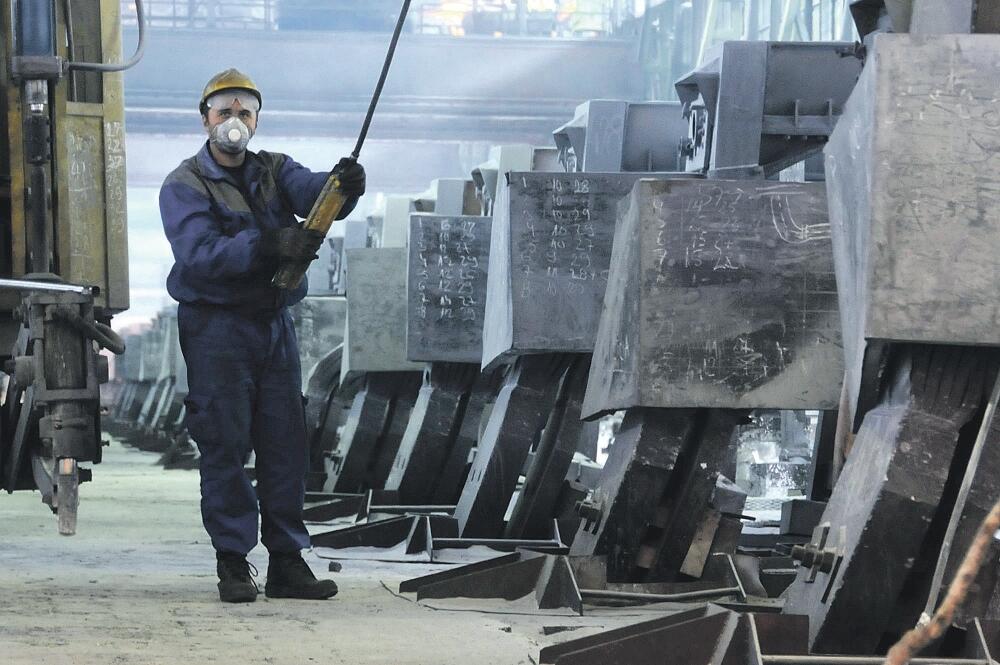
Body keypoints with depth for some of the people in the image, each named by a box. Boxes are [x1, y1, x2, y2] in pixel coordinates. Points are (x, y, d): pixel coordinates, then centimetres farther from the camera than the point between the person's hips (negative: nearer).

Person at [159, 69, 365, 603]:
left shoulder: (275, 171, 11)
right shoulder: (184, 187, -5)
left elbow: (312, 190, -12)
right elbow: (200, 256, -21)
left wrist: (344, 185, -36)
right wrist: (273, 245, -34)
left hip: (275, 323, 5)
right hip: (215, 324, -5)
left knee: (286, 443, 4)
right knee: (225, 444, -5)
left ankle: (287, 562, 9)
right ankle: (233, 564, 1)